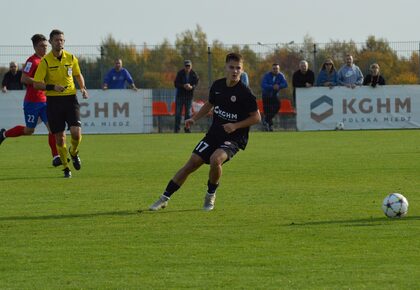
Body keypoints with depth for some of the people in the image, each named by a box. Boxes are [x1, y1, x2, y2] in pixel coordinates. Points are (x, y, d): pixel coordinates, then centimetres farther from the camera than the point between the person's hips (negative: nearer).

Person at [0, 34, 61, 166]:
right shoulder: (32, 60, -14)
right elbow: (24, 79, -23)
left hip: (44, 100, 7)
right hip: (32, 101, -7)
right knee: (29, 130, 5)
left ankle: (56, 157, -8)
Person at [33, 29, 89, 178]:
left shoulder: (71, 58, 4)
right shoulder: (45, 61, -6)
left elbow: (78, 75, 21)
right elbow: (36, 83, -8)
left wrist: (83, 88, 4)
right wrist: (53, 87, -21)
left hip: (70, 99, 2)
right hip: (53, 100, -2)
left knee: (76, 132, -13)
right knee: (59, 136, 0)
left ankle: (74, 152, 21)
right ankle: (66, 168, 16)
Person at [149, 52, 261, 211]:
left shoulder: (245, 93, -14)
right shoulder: (217, 85, 3)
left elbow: (256, 117, -10)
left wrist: (235, 126, -19)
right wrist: (194, 118, 12)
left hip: (234, 138, -5)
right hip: (214, 133, 5)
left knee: (215, 159, -32)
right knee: (191, 164, 0)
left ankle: (210, 195, -6)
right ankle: (164, 199, 10)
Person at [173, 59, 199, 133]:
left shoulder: (194, 74, -3)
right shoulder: (180, 73, -8)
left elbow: (196, 83, -2)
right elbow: (176, 84, -10)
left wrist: (192, 87, -24)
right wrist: (183, 86, -26)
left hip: (189, 95, 2)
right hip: (180, 94, -2)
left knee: (188, 112, 6)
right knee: (178, 112, -1)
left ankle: (187, 128, 13)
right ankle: (176, 128, 3)